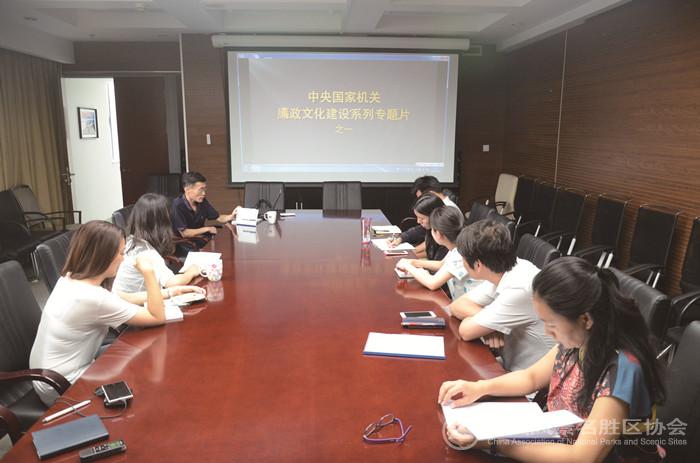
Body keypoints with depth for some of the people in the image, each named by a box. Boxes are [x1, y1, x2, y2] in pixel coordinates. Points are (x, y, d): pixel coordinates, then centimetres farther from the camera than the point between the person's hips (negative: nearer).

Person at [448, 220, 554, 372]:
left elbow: (466, 331, -21)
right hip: (510, 368, 6)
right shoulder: (499, 272, -5)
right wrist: (486, 323, -15)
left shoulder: (519, 289, -27)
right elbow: (456, 306, 0)